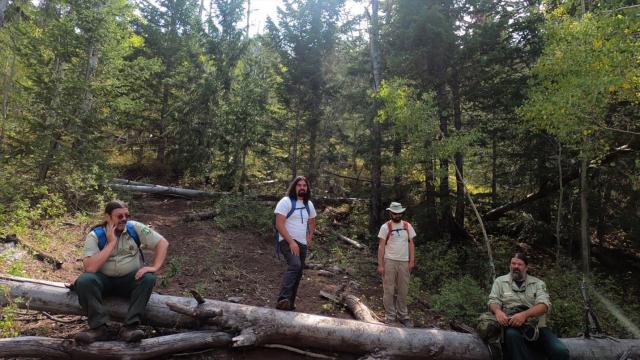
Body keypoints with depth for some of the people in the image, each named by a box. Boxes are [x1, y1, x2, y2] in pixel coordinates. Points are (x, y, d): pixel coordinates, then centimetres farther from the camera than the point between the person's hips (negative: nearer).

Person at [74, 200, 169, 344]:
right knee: (84, 281, -30)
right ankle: (99, 327, -27)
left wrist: (154, 267, -22)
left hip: (130, 278, 1)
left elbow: (163, 243, -8)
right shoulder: (95, 235, -11)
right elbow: (90, 268, -24)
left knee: (148, 279, -29)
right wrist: (111, 243, -23)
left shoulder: (134, 228, -8)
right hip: (104, 279, 0)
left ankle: (129, 327, -31)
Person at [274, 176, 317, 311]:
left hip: (302, 244, 8)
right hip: (288, 242, -8)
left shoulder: (309, 204, 12)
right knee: (295, 265, -31)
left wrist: (310, 237, 12)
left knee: (298, 274, 9)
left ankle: (290, 304, 20)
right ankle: (283, 300, -37)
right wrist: (291, 242, -22)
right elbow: (279, 225, -16)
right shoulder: (285, 201, -9)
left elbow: (312, 222, 27)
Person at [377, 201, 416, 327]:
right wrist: (380, 265, -10)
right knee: (389, 291, 1)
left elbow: (411, 244, 9)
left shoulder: (407, 226, 6)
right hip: (389, 262, -3)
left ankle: (403, 315, 22)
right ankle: (390, 316, 13)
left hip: (404, 262, 3)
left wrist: (412, 261, 1)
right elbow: (381, 247, -5)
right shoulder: (385, 227, -3)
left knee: (403, 291, 10)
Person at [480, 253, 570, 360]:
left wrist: (524, 314, -24)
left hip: (537, 326, 1)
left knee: (561, 351, -23)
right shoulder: (500, 281, 13)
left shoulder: (538, 283, 12)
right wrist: (498, 311, -23)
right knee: (512, 334, -37)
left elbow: (544, 305, -4)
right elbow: (493, 301, 3)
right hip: (512, 325, -1)